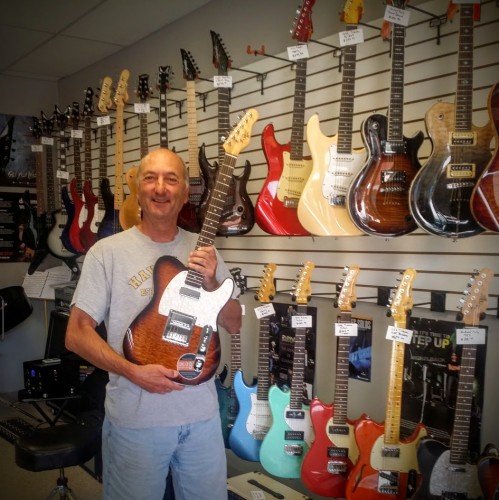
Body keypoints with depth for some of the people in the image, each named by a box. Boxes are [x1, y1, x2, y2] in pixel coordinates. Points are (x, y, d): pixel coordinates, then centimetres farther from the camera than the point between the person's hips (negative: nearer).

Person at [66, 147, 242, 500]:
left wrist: (211, 282, -13)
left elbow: (234, 324, 4)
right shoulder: (107, 252, -7)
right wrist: (133, 371, -20)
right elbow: (77, 334, -8)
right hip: (135, 417, -3)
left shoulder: (203, 251, 4)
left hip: (202, 411, 4)